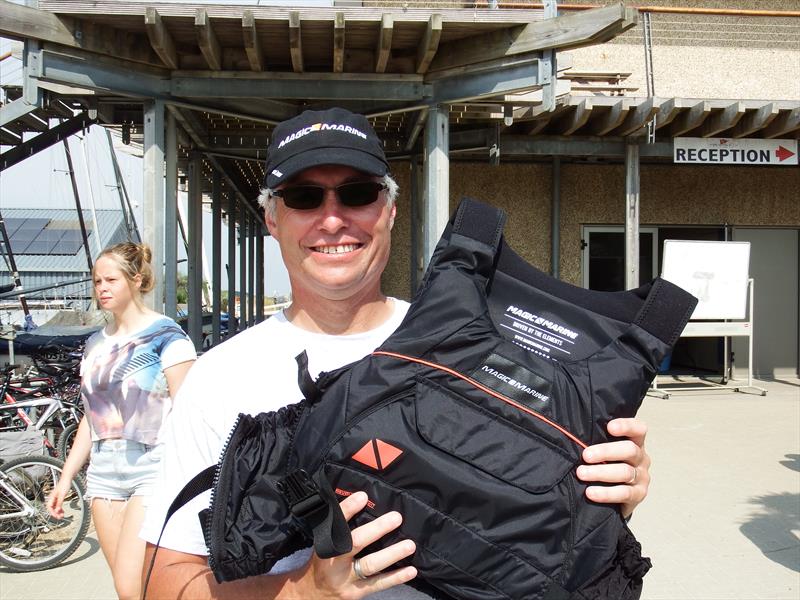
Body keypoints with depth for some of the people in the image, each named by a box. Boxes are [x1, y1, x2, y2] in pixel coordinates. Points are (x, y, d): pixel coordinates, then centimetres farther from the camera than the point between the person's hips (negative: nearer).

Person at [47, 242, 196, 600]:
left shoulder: (164, 335, -7)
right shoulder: (96, 343, 13)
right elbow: (92, 416, 19)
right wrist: (66, 478, 18)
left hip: (153, 471, -6)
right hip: (104, 473, 7)